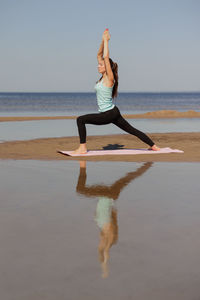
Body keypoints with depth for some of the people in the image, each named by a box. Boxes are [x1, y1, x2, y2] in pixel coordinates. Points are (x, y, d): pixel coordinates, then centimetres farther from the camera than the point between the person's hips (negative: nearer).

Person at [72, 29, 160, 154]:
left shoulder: (109, 78, -13)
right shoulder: (103, 77, 9)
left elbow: (106, 57, -20)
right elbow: (99, 55, 14)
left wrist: (106, 40, -14)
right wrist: (103, 41, 7)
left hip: (110, 114, -10)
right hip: (112, 113, 10)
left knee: (81, 119, -13)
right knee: (132, 130, 13)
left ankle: (83, 148, -11)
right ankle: (153, 146, 17)